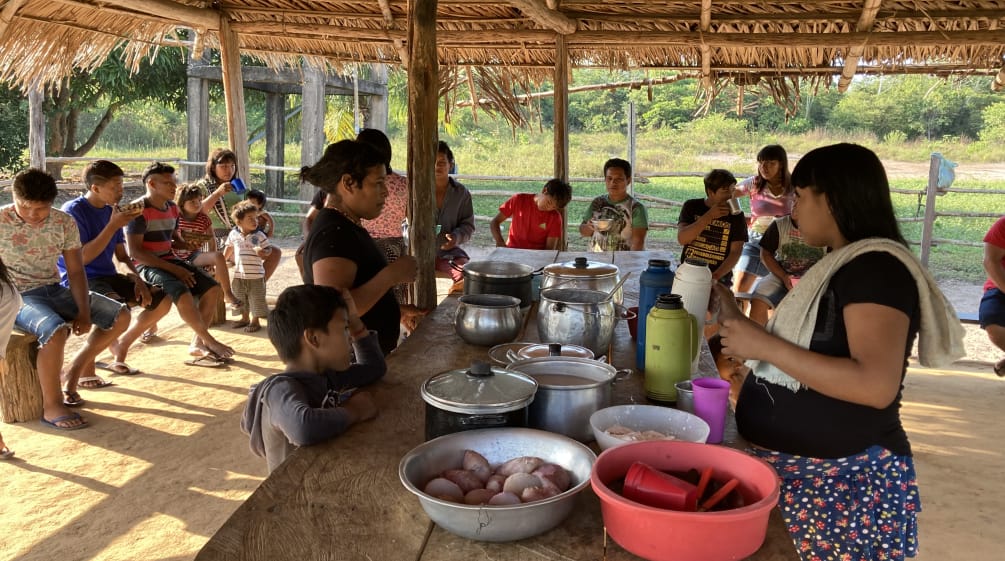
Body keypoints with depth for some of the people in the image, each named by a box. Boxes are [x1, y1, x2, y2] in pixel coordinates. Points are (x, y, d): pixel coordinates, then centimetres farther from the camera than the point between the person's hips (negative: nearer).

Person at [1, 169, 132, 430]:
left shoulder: (64, 222, -1)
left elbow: (76, 271, 1)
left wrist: (83, 311, -9)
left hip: (54, 291, 6)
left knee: (121, 316, 0)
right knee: (56, 331, -36)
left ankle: (77, 369, 15)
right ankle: (51, 405, -19)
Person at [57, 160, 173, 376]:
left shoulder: (112, 210, 9)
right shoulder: (72, 211, -13)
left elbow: (122, 255, 13)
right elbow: (82, 257, -20)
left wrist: (137, 279, -5)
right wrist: (113, 225, -19)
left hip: (108, 277, 8)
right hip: (80, 280, -8)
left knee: (162, 301, -1)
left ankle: (119, 350, 10)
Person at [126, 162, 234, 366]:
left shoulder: (172, 207, 10)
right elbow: (135, 251, -19)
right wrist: (173, 269, -22)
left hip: (170, 260, 8)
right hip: (147, 266, -8)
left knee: (213, 288, -7)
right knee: (183, 294, -32)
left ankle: (197, 344, -2)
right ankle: (210, 342, -15)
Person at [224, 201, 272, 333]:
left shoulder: (259, 235, -10)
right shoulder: (233, 234, -3)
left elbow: (268, 248, -3)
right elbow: (229, 248, 13)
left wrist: (263, 252, -24)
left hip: (256, 275, -3)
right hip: (239, 274, 3)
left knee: (256, 299, 3)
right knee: (241, 299, 18)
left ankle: (255, 321, 18)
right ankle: (245, 318, 36)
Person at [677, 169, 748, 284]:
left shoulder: (736, 214, 2)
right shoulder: (691, 207, 3)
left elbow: (735, 252, -4)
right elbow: (682, 239, -10)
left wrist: (715, 276, -18)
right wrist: (710, 216, -17)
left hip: (719, 276, 0)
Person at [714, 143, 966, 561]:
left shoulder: (877, 267, -16)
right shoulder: (841, 265, 13)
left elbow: (877, 386, -28)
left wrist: (764, 345, -25)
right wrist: (739, 322, 15)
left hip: (843, 480, -9)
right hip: (798, 469, 9)